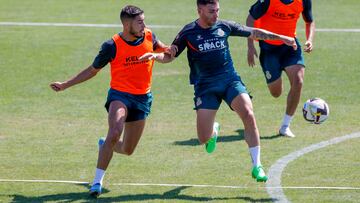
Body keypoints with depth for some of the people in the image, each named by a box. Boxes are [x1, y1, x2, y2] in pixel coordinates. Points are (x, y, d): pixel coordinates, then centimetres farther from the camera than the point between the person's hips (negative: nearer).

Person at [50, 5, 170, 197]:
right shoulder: (112, 46, -12)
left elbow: (163, 50, 22)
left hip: (143, 99, 4)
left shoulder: (149, 37, -2)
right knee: (114, 133, -30)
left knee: (128, 150, 8)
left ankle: (105, 145, 44)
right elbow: (93, 70, 2)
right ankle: (97, 181, -22)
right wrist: (65, 85, 0)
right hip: (120, 95, -4)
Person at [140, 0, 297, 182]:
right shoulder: (188, 32, -2)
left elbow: (254, 33, 17)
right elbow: (169, 56, 3)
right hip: (205, 87, -1)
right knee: (204, 139, -8)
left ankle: (257, 166, -14)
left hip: (230, 80, 1)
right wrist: (155, 56, -19)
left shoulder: (224, 27, 4)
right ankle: (213, 130, 34)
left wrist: (280, 37, 17)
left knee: (248, 115, -23)